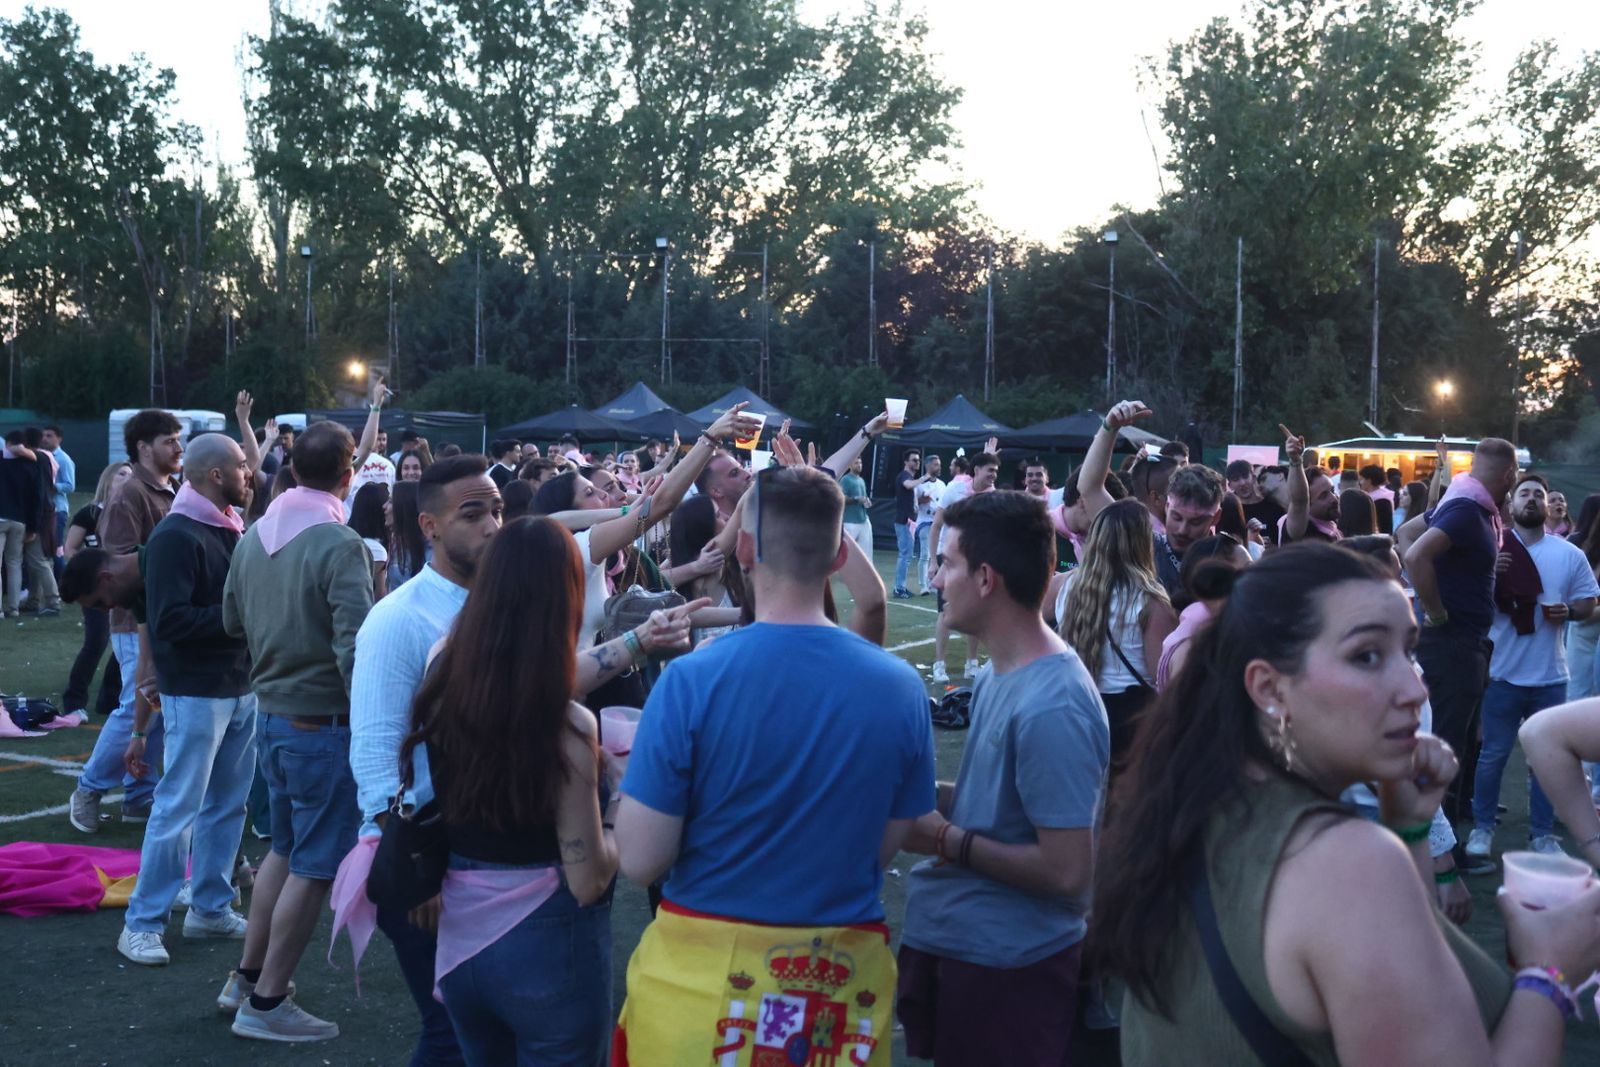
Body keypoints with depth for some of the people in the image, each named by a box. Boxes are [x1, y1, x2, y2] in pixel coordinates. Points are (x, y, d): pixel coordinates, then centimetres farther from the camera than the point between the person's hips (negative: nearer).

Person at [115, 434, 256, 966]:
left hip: (241, 687, 8)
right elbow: (169, 622, -21)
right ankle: (142, 923, 8)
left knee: (227, 804, 14)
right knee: (178, 808, -2)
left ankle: (211, 907, 25)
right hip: (196, 693, -8)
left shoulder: (234, 528, 10)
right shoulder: (175, 536, -14)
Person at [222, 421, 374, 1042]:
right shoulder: (339, 545, -20)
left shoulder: (255, 536, 3)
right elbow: (354, 647, -23)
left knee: (285, 850, 22)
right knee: (315, 867, 4)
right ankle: (265, 1005, 11)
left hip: (272, 713, 8)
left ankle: (246, 979, 31)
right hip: (324, 723, -8)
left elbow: (232, 621, 14)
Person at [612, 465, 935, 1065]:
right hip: (844, 980, 2)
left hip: (703, 978, -2)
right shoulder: (901, 687, -9)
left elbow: (641, 862, -14)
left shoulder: (692, 681, -19)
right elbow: (885, 848, 2)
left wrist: (628, 785, 5)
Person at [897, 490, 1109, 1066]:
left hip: (1005, 967, -9)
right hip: (950, 939, 9)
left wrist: (946, 839, -17)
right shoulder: (998, 673, 4)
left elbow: (1067, 871, -25)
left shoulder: (1050, 708, -26)